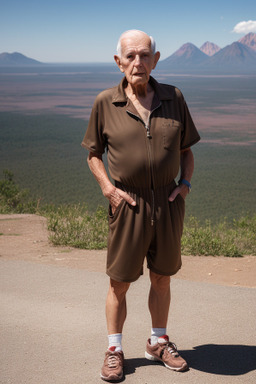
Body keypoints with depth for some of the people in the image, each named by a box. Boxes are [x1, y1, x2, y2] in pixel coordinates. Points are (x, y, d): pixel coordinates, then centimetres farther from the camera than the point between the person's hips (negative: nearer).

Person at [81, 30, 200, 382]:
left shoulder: (173, 98, 2)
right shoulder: (106, 102, -3)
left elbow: (186, 150, 12)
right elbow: (93, 154, 6)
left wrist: (185, 184, -2)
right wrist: (109, 189, -7)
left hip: (168, 202, 2)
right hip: (128, 204, -2)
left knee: (161, 278, 14)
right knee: (119, 282, 6)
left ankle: (158, 342, 33)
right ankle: (114, 350, 24)